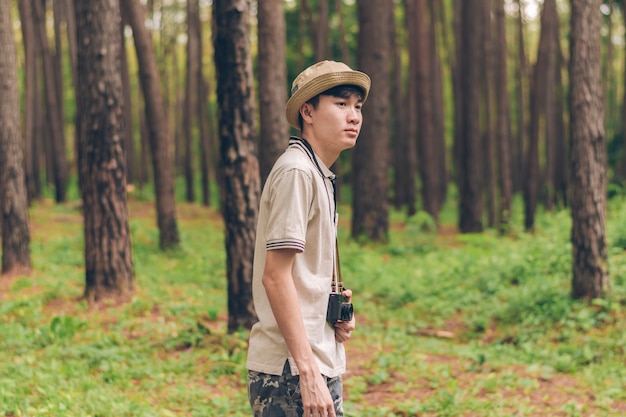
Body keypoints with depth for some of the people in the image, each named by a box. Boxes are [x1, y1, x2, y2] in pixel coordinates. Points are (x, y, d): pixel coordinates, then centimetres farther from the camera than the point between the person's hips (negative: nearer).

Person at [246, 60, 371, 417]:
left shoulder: (320, 176, 16)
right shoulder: (296, 172, -13)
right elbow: (275, 275, -20)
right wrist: (308, 372, -22)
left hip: (319, 365, 10)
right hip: (291, 374, -10)